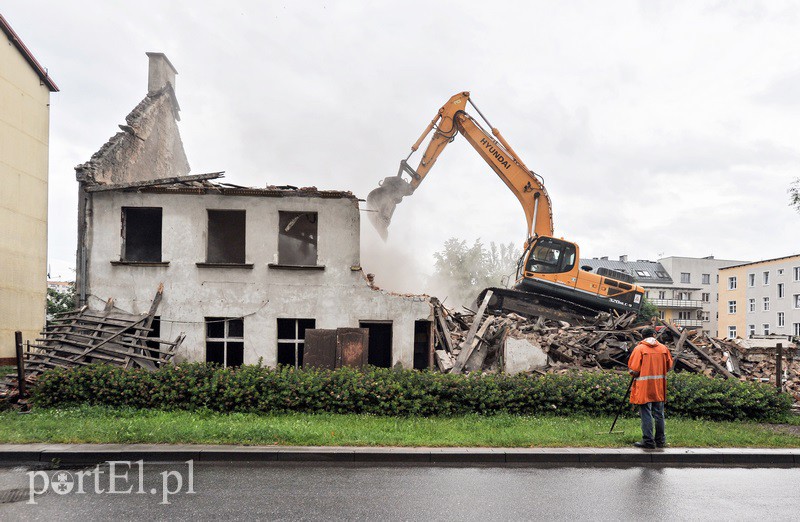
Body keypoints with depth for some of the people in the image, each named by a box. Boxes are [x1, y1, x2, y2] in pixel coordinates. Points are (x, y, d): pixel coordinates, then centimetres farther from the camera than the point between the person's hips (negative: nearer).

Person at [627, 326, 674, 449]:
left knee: (646, 414, -1)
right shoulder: (663, 348, 4)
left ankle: (648, 441, 0)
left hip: (644, 387, -4)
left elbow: (634, 369, -12)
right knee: (659, 414, 13)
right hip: (659, 388, 5)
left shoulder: (639, 349, -9)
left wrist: (633, 373, 9)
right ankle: (660, 440, 21)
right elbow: (669, 366, 12)